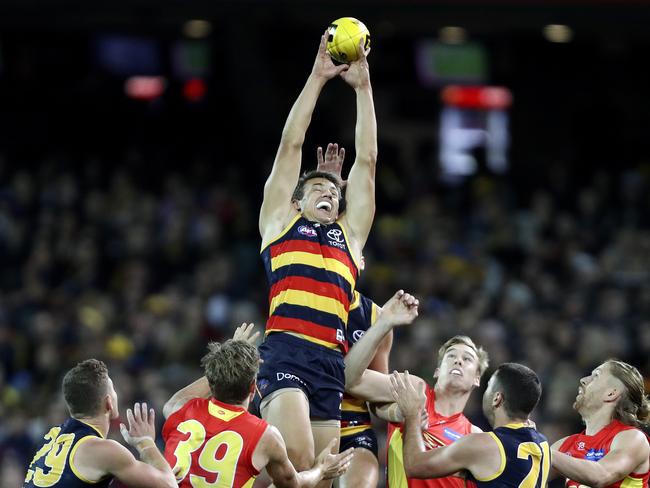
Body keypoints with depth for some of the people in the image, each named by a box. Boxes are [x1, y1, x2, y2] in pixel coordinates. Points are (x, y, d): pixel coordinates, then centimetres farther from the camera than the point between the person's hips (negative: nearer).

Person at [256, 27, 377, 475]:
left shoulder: (349, 234, 28)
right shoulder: (280, 221, 22)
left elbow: (367, 160, 26)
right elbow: (291, 144, 20)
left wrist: (363, 85, 24)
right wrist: (317, 78, 19)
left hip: (331, 359, 4)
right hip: (286, 350, -4)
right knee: (295, 458, -26)